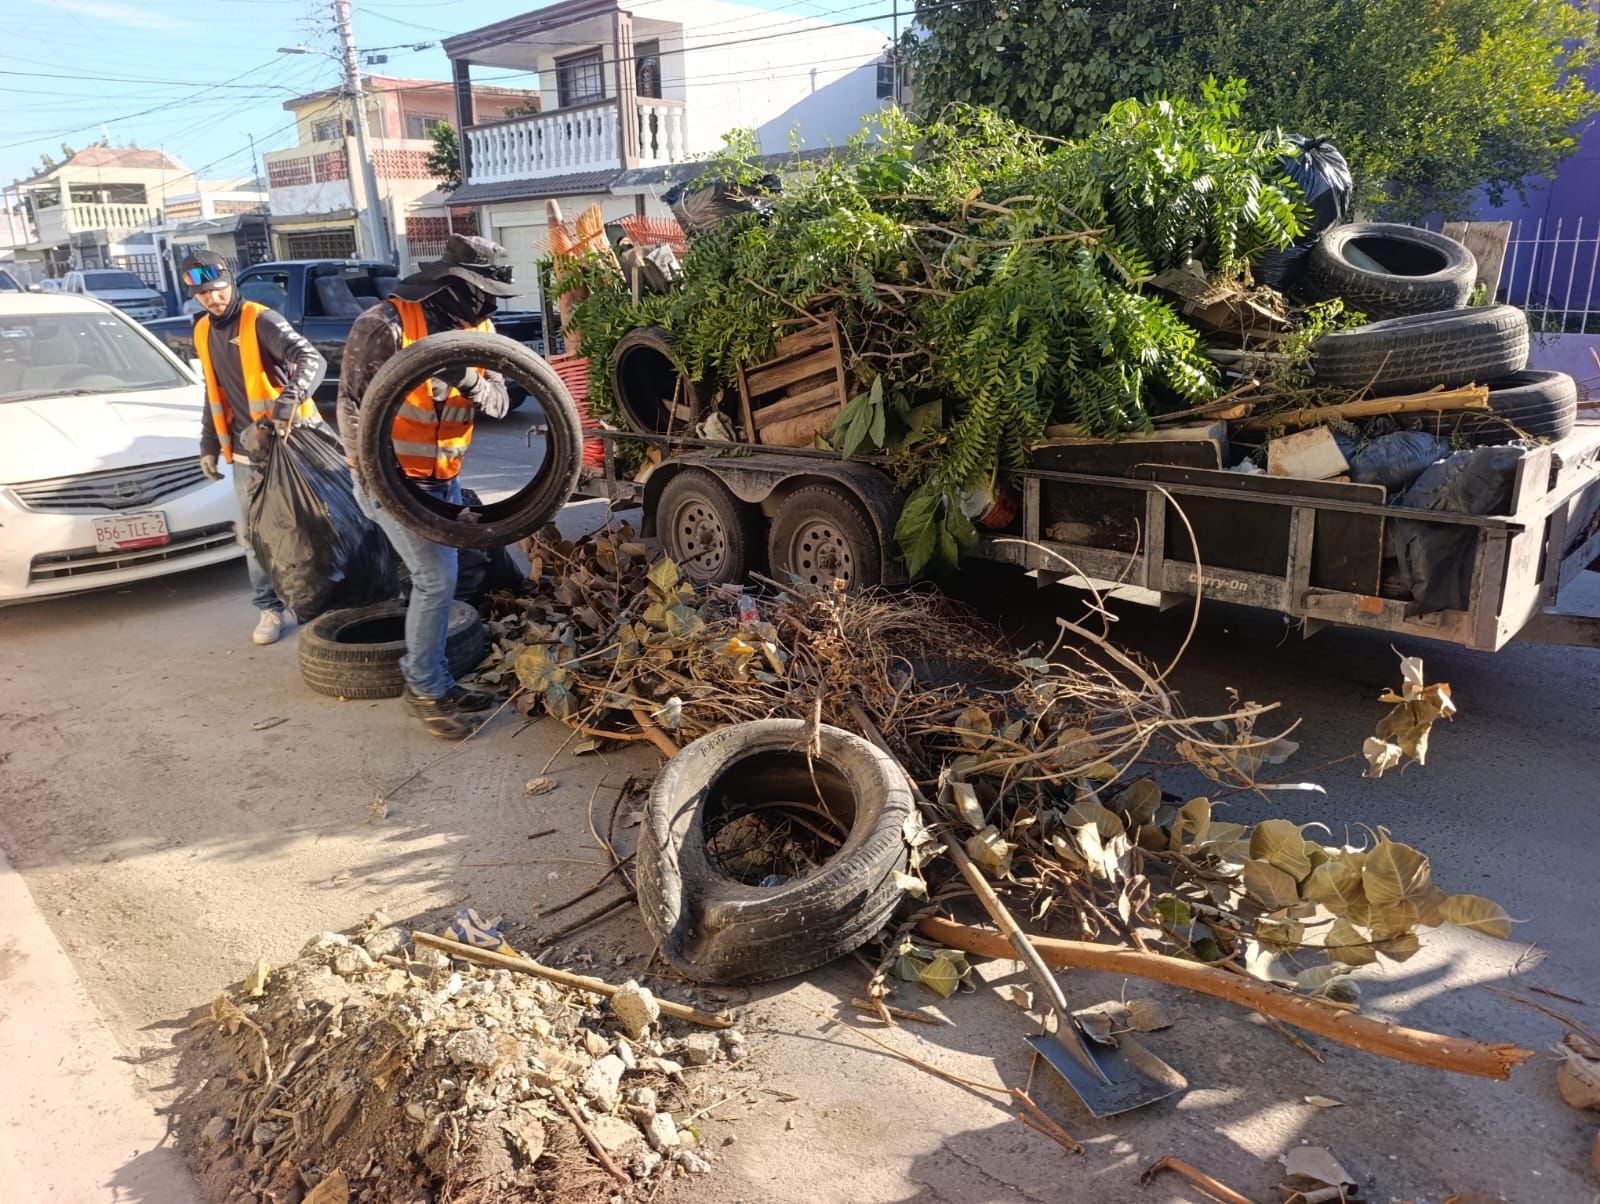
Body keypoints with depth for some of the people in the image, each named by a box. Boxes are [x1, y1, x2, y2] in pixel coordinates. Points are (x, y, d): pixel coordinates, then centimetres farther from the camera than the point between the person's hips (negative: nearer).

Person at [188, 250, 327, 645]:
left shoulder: (261, 320, -11)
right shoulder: (203, 333, 12)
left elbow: (312, 360, -25)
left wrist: (289, 399, -40)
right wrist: (209, 444, 18)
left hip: (289, 442, -6)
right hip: (246, 450, 6)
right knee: (253, 533, 7)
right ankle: (270, 608, 17)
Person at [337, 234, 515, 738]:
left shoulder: (478, 330, 2)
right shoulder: (386, 325, -18)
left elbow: (499, 402, -7)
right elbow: (353, 402, -15)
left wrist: (470, 382, -28)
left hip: (444, 476, 8)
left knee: (438, 577, 14)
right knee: (436, 578, -11)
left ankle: (427, 678, 29)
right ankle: (427, 691, 4)